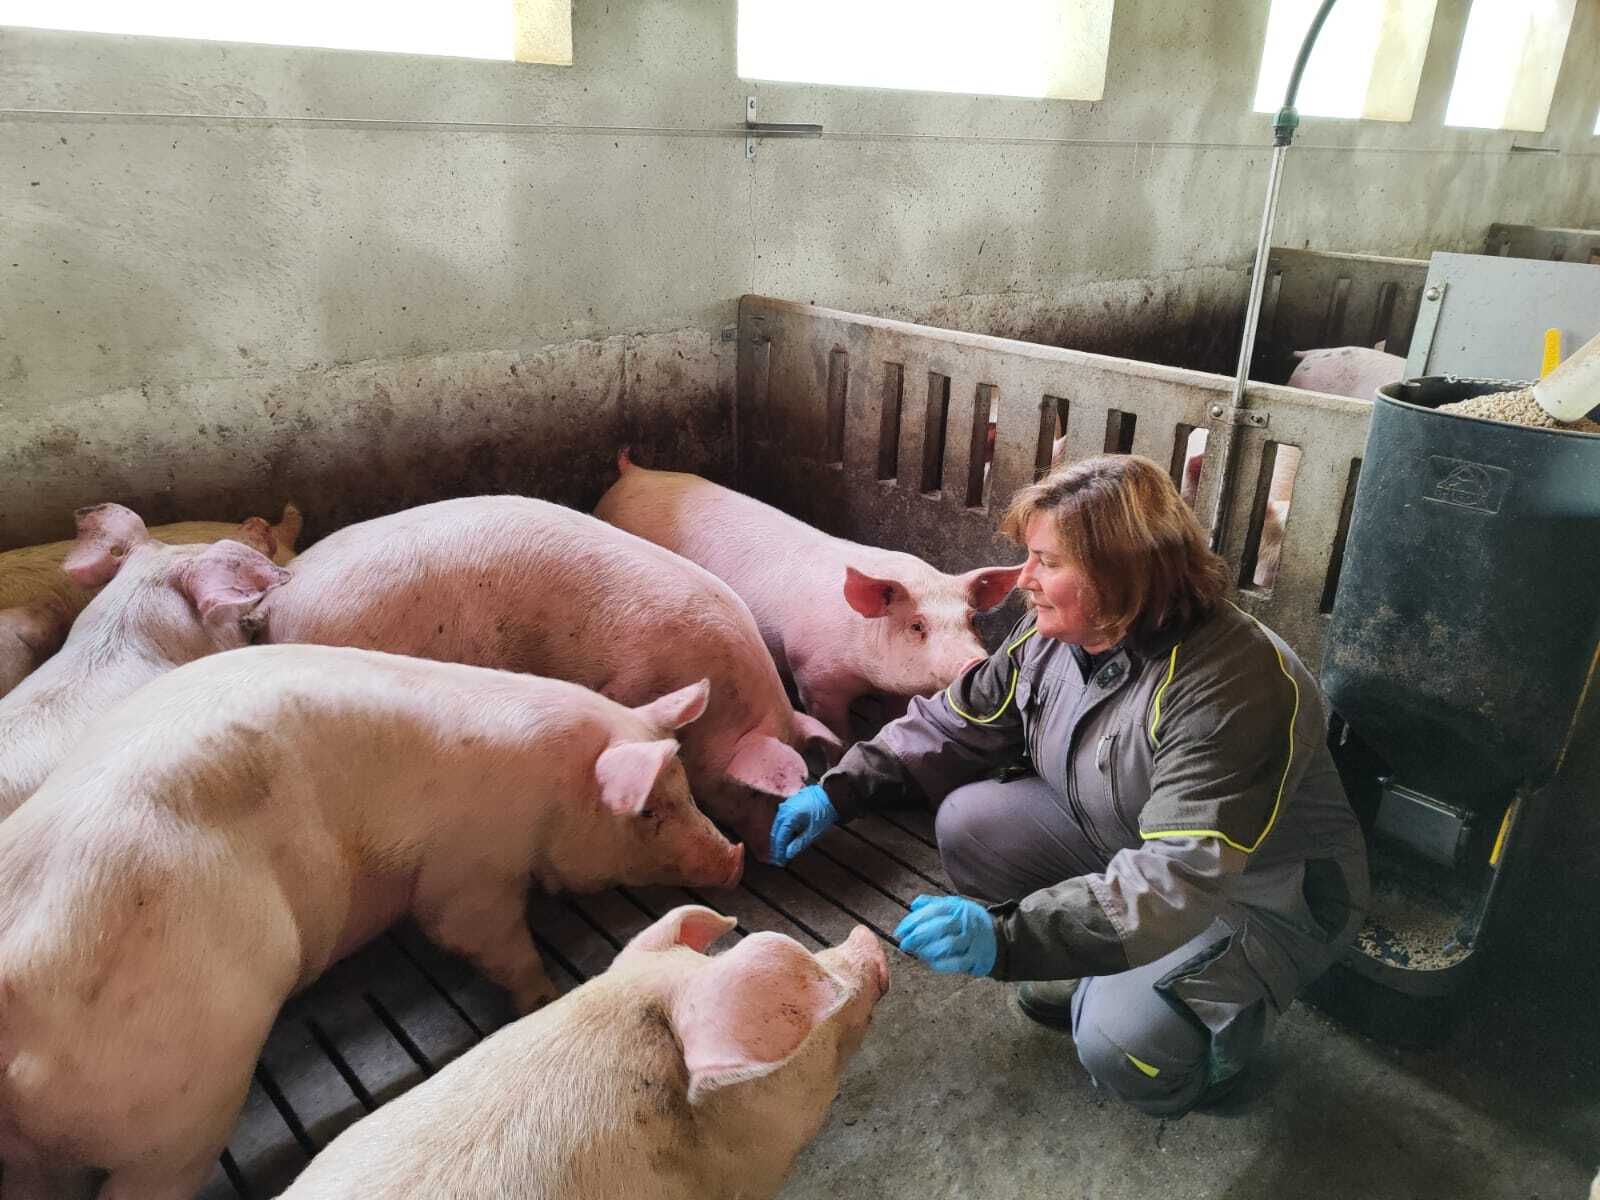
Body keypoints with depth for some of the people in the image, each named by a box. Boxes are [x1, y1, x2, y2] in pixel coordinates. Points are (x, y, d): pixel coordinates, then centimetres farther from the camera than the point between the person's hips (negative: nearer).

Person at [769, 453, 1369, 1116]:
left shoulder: (1234, 688, -34)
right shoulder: (1053, 632, -12)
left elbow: (1178, 883, -41)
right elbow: (954, 724, 1)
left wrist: (1008, 934, -51)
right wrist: (841, 789, -10)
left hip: (1261, 895, -6)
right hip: (1125, 848, 7)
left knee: (1122, 1043, -28)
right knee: (968, 821, -12)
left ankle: (1221, 1016, 8)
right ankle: (1098, 975, 9)